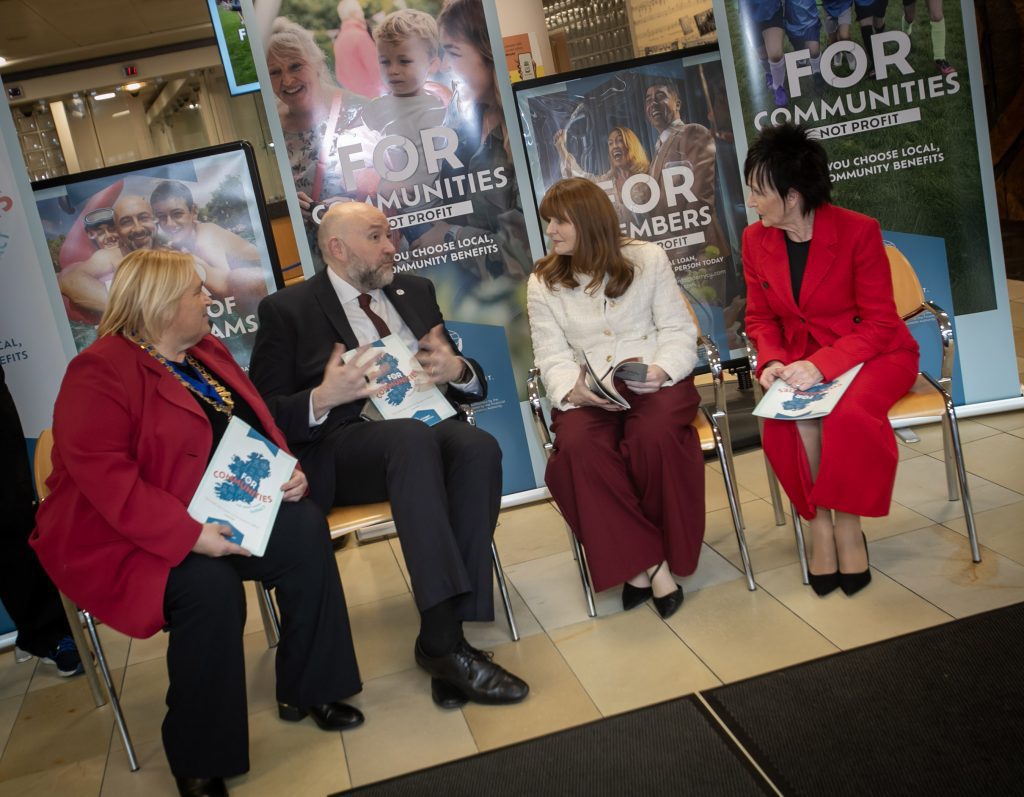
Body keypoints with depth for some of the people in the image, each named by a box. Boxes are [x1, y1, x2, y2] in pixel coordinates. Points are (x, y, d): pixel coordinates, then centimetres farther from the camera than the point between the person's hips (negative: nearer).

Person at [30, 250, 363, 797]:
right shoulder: (100, 372, -15)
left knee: (304, 531, -15)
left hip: (221, 514, 8)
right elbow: (102, 475, -25)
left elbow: (259, 423, 17)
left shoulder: (206, 351, 10)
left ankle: (305, 689, -2)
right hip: (126, 535, -7)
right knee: (209, 587, -32)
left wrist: (287, 470, -4)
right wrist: (188, 535, -32)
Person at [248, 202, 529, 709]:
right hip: (340, 450, -4)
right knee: (413, 438, -37)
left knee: (479, 447, -30)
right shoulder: (286, 311, 6)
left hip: (427, 425, 4)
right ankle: (445, 640, -37)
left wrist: (457, 371, -4)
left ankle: (441, 638, -29)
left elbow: (473, 387, 20)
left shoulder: (416, 291, 20)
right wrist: (323, 398, -20)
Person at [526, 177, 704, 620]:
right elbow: (552, 357, 2)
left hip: (654, 383, -1)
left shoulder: (647, 258, 7)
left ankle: (649, 559, -13)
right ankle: (647, 562, -22)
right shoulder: (543, 283, 9)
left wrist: (661, 370, -17)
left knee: (654, 436, -36)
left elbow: (678, 330, 4)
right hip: (587, 395, 1)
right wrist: (575, 389, -20)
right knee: (577, 448, -34)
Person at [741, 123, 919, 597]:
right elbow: (760, 318, 8)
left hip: (875, 354, -3)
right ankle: (819, 522, -11)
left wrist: (823, 365, -29)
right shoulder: (755, 240, -1)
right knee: (788, 423, -30)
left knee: (849, 416, -34)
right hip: (803, 364, 3)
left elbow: (879, 323, -14)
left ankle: (847, 525, -11)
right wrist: (772, 361, -14)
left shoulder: (858, 231, -14)